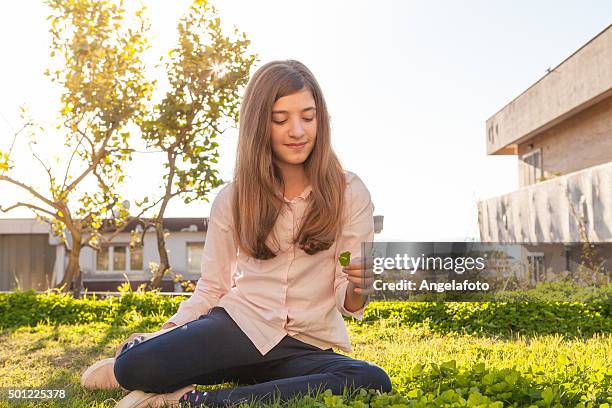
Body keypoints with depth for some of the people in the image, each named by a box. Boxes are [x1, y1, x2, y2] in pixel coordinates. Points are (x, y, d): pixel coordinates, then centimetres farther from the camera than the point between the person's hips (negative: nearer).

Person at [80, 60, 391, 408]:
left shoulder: (350, 192, -2)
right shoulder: (233, 199, 4)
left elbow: (348, 302, -2)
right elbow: (211, 287, 8)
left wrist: (359, 290, -24)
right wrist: (170, 331, -7)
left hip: (308, 347, 2)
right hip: (239, 325, -1)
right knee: (137, 366, -31)